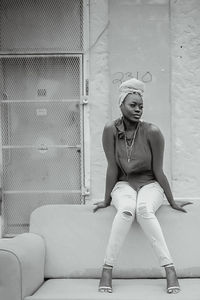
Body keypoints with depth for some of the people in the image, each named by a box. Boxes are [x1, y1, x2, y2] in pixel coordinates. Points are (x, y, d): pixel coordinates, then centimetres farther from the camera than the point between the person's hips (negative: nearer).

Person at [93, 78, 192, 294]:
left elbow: (158, 171, -8)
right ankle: (107, 269, -29)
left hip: (150, 185, -1)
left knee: (143, 209, -35)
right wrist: (107, 200, -3)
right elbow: (112, 168, -7)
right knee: (126, 210, -34)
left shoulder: (152, 132, -15)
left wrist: (172, 202, -3)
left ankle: (170, 269, -33)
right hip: (123, 185, 1)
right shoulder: (111, 130, -12)